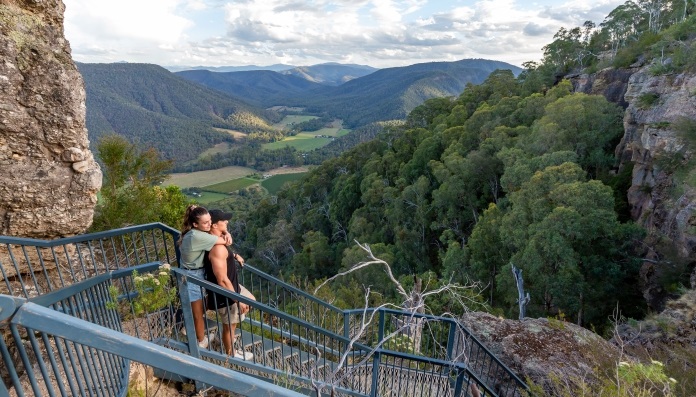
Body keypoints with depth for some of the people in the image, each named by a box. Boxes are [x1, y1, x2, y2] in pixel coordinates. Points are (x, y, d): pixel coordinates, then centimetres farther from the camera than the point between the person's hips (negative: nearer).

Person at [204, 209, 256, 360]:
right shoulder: (217, 248, -33)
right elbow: (222, 280, -31)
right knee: (230, 326, 14)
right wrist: (238, 299, -24)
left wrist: (234, 255, 16)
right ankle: (231, 353, 37)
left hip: (232, 286, 9)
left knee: (251, 301, 26)